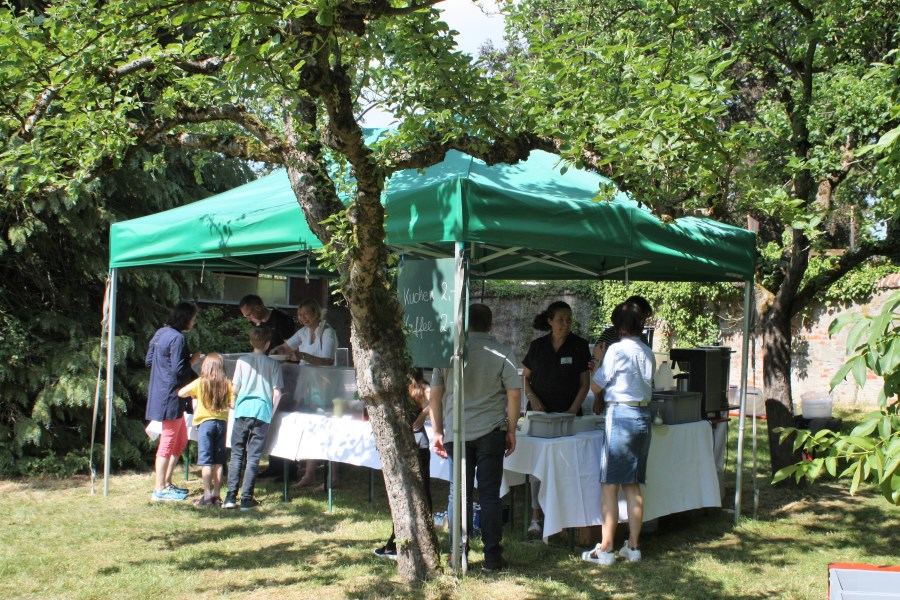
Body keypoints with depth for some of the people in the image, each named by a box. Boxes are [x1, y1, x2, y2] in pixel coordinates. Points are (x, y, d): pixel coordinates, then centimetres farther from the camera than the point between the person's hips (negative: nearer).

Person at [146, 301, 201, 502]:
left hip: (159, 393, 10)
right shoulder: (177, 338, -18)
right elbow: (179, 370, -21)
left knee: (182, 439, 19)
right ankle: (160, 490, 3)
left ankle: (165, 482, 24)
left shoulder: (161, 333, 11)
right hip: (171, 397, -10)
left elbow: (148, 361, 16)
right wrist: (192, 360, -5)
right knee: (168, 442, -3)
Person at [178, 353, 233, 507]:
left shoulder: (200, 382, -5)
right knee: (218, 462, 8)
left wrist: (194, 396, 17)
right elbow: (233, 404, -3)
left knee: (206, 461, -1)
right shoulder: (227, 384, -1)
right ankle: (216, 495, 10)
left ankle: (207, 496, -4)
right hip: (222, 422, 3)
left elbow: (181, 393, -1)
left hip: (205, 422, -3)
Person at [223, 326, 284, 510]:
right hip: (262, 412, -1)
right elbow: (277, 393, -2)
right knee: (253, 457, 3)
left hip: (243, 411, 1)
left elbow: (235, 388, 4)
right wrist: (272, 412, 12)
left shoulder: (242, 361, 3)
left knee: (237, 455, 8)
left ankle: (231, 496, 4)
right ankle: (246, 498, 3)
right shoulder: (273, 364, 2)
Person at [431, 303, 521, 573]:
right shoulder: (502, 353, -3)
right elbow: (514, 394, -6)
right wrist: (511, 430, 3)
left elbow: (435, 394, 4)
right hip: (490, 432, -1)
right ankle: (492, 557, 5)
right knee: (489, 494, 3)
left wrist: (437, 431, 10)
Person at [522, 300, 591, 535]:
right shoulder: (537, 346, 6)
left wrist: (573, 410, -10)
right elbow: (525, 377, 12)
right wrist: (532, 398, -7)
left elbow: (585, 383, 1)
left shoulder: (579, 346, 1)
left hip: (567, 413, -1)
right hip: (539, 411, 1)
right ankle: (536, 516, 5)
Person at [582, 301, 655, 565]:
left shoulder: (617, 350, -10)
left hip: (620, 415, -7)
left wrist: (599, 358, 11)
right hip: (643, 415, 7)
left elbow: (595, 386, -4)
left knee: (609, 485, -3)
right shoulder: (648, 352, 11)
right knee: (633, 485, 11)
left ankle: (605, 549, -1)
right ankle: (633, 547, 15)